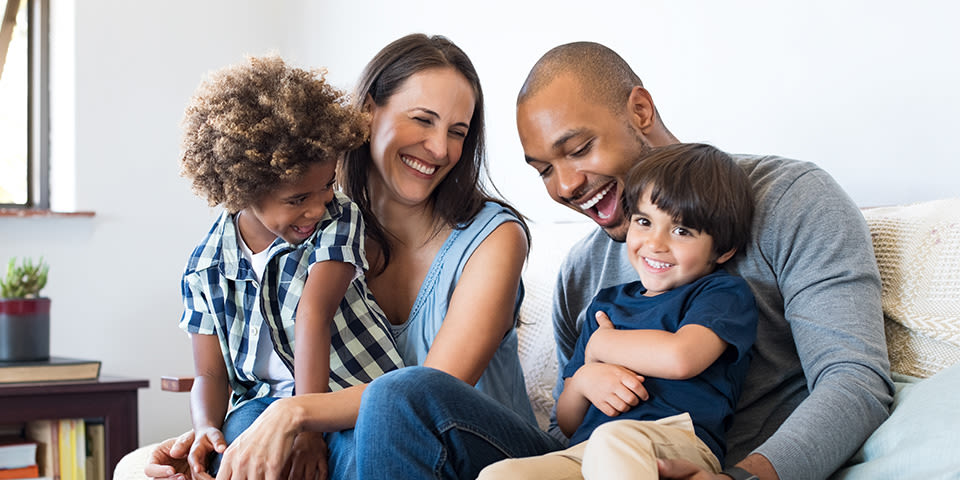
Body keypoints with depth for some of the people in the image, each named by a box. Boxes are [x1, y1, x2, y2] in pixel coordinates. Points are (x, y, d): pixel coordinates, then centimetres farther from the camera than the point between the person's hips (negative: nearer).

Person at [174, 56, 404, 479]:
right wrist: (206, 429, -16)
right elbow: (210, 374, 8)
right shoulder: (205, 269, 4)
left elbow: (313, 314, -17)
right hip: (265, 403, 2)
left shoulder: (339, 220, -3)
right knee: (247, 419, -34)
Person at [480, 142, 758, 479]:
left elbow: (680, 357, -14)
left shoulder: (725, 293, 11)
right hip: (582, 453, 5)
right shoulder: (607, 303, 27)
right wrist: (584, 379, 1)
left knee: (613, 440, -41)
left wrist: (600, 345, 6)